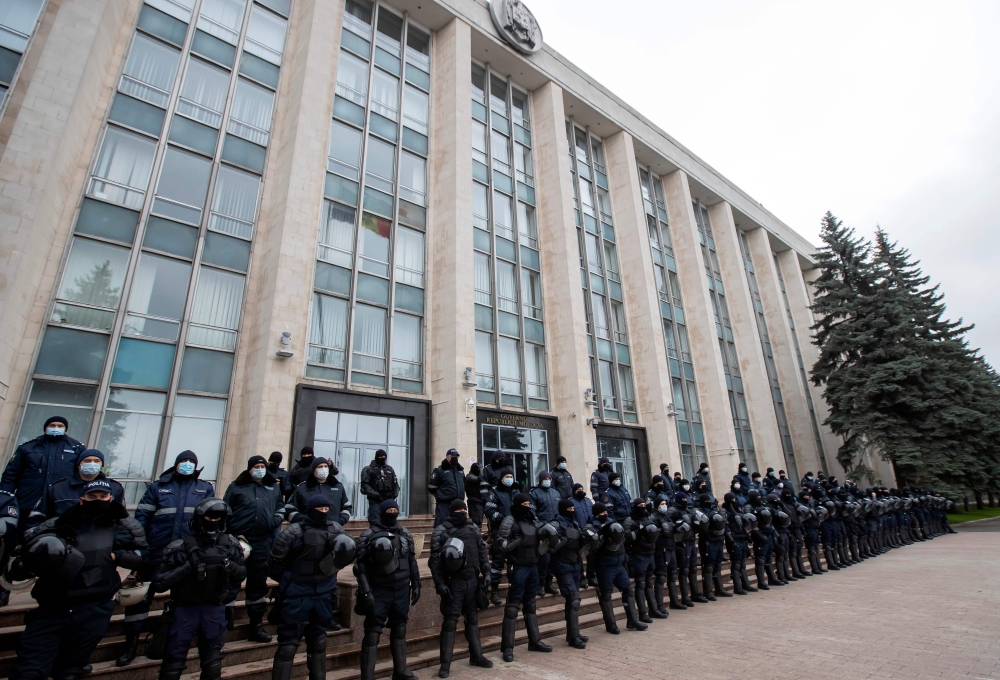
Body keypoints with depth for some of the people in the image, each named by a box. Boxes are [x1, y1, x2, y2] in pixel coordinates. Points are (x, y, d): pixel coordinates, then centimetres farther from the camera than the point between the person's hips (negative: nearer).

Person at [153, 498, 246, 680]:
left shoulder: (230, 545, -1)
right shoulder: (182, 547, -11)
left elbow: (241, 573, 7)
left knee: (213, 661, 12)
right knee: (174, 660, 6)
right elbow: (159, 582, -13)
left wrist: (228, 564, -13)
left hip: (215, 609, 2)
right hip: (185, 608, -2)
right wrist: (187, 566, -25)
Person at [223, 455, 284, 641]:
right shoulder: (237, 486, 3)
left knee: (258, 584, 10)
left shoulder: (274, 487, 13)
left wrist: (276, 521, 4)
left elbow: (281, 507, 22)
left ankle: (256, 626, 21)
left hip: (262, 543, 3)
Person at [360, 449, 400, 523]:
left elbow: (395, 483, 19)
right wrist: (375, 494, -19)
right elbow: (365, 485, -10)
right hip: (375, 501, -5)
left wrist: (395, 493, 2)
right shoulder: (369, 469, -2)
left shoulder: (390, 469, 15)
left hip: (389, 500, 5)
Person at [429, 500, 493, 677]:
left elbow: (481, 551, 12)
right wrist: (439, 583, -15)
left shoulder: (473, 529, 6)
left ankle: (476, 656, 30)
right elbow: (435, 560, -11)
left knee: (473, 618, 16)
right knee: (450, 621, 0)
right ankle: (445, 663, 11)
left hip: (472, 580, 5)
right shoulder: (441, 531, -9)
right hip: (453, 582, -5)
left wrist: (486, 573, 5)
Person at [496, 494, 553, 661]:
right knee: (513, 606, -2)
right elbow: (501, 544, -15)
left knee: (530, 605, 17)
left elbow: (540, 543, 21)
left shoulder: (533, 522, 11)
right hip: (518, 567, -7)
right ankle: (507, 647, 6)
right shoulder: (509, 521, -9)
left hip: (533, 566, 7)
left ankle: (534, 641, 27)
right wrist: (520, 539, -24)